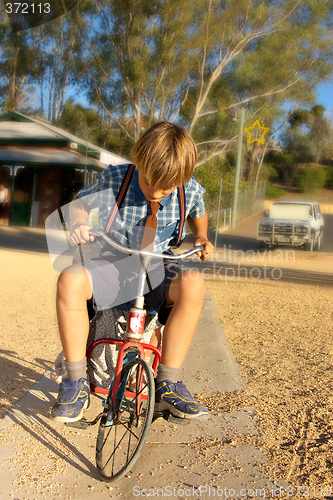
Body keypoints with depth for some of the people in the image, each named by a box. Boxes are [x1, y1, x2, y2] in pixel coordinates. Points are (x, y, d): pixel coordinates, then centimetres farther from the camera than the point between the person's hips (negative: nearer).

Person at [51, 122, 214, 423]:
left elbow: (198, 215, 19)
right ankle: (77, 383, -19)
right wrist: (79, 224, -14)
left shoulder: (190, 190, -6)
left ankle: (167, 385, -21)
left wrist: (202, 238, 0)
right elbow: (81, 202, 7)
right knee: (71, 280, -34)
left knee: (193, 285, -34)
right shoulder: (114, 178, -11)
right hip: (113, 263, 0)